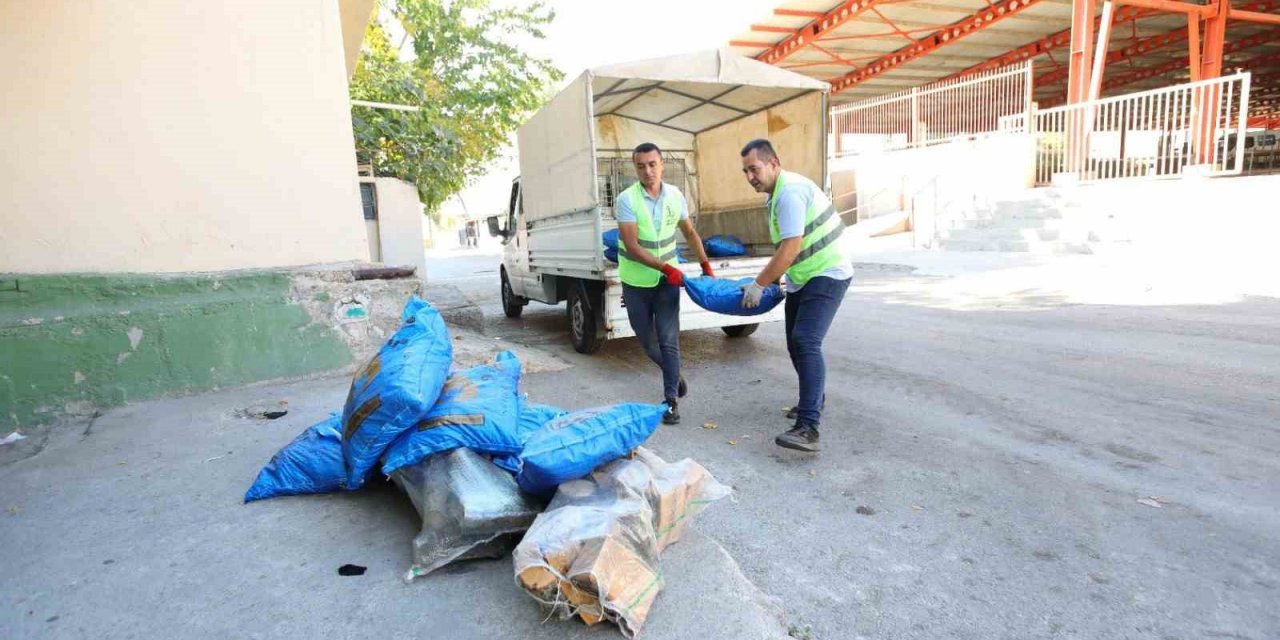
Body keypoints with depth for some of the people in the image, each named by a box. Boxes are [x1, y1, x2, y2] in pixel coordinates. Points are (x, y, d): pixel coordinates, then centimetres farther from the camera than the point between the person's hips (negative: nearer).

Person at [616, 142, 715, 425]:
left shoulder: (675, 195, -3)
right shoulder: (626, 199, -15)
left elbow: (690, 233, 11)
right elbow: (632, 246, -21)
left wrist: (706, 266, 8)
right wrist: (666, 268, -28)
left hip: (668, 279, 1)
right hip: (636, 282, -1)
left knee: (669, 340, -6)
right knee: (647, 341, 11)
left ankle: (670, 400, 3)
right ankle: (674, 374, 38)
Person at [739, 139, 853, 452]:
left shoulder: (790, 192, -21)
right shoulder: (779, 193, 11)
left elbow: (790, 249, -26)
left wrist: (758, 285, -18)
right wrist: (772, 280, 22)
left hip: (827, 274, -10)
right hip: (803, 278, 10)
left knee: (806, 342, -22)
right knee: (796, 342, 15)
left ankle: (808, 428, -25)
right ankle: (814, 398, 36)